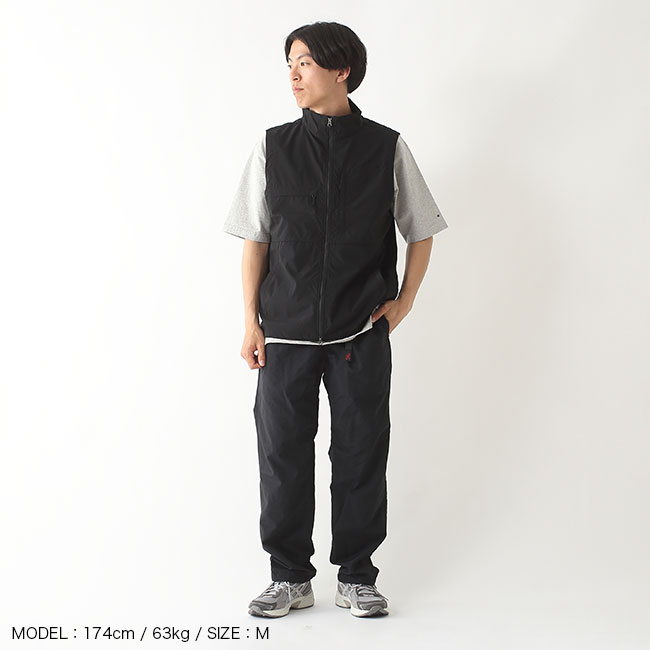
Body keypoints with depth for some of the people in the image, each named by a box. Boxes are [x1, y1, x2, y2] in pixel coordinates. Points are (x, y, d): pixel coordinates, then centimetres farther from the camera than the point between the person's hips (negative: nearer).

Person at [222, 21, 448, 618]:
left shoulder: (387, 148, 1)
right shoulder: (273, 148, 5)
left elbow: (421, 232, 11)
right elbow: (255, 240, 7)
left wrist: (403, 302, 3)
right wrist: (251, 322, 3)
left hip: (362, 333, -1)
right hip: (286, 332, 1)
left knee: (361, 454, 5)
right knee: (283, 454, 4)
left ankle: (357, 576, 20)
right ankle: (290, 578, 19)